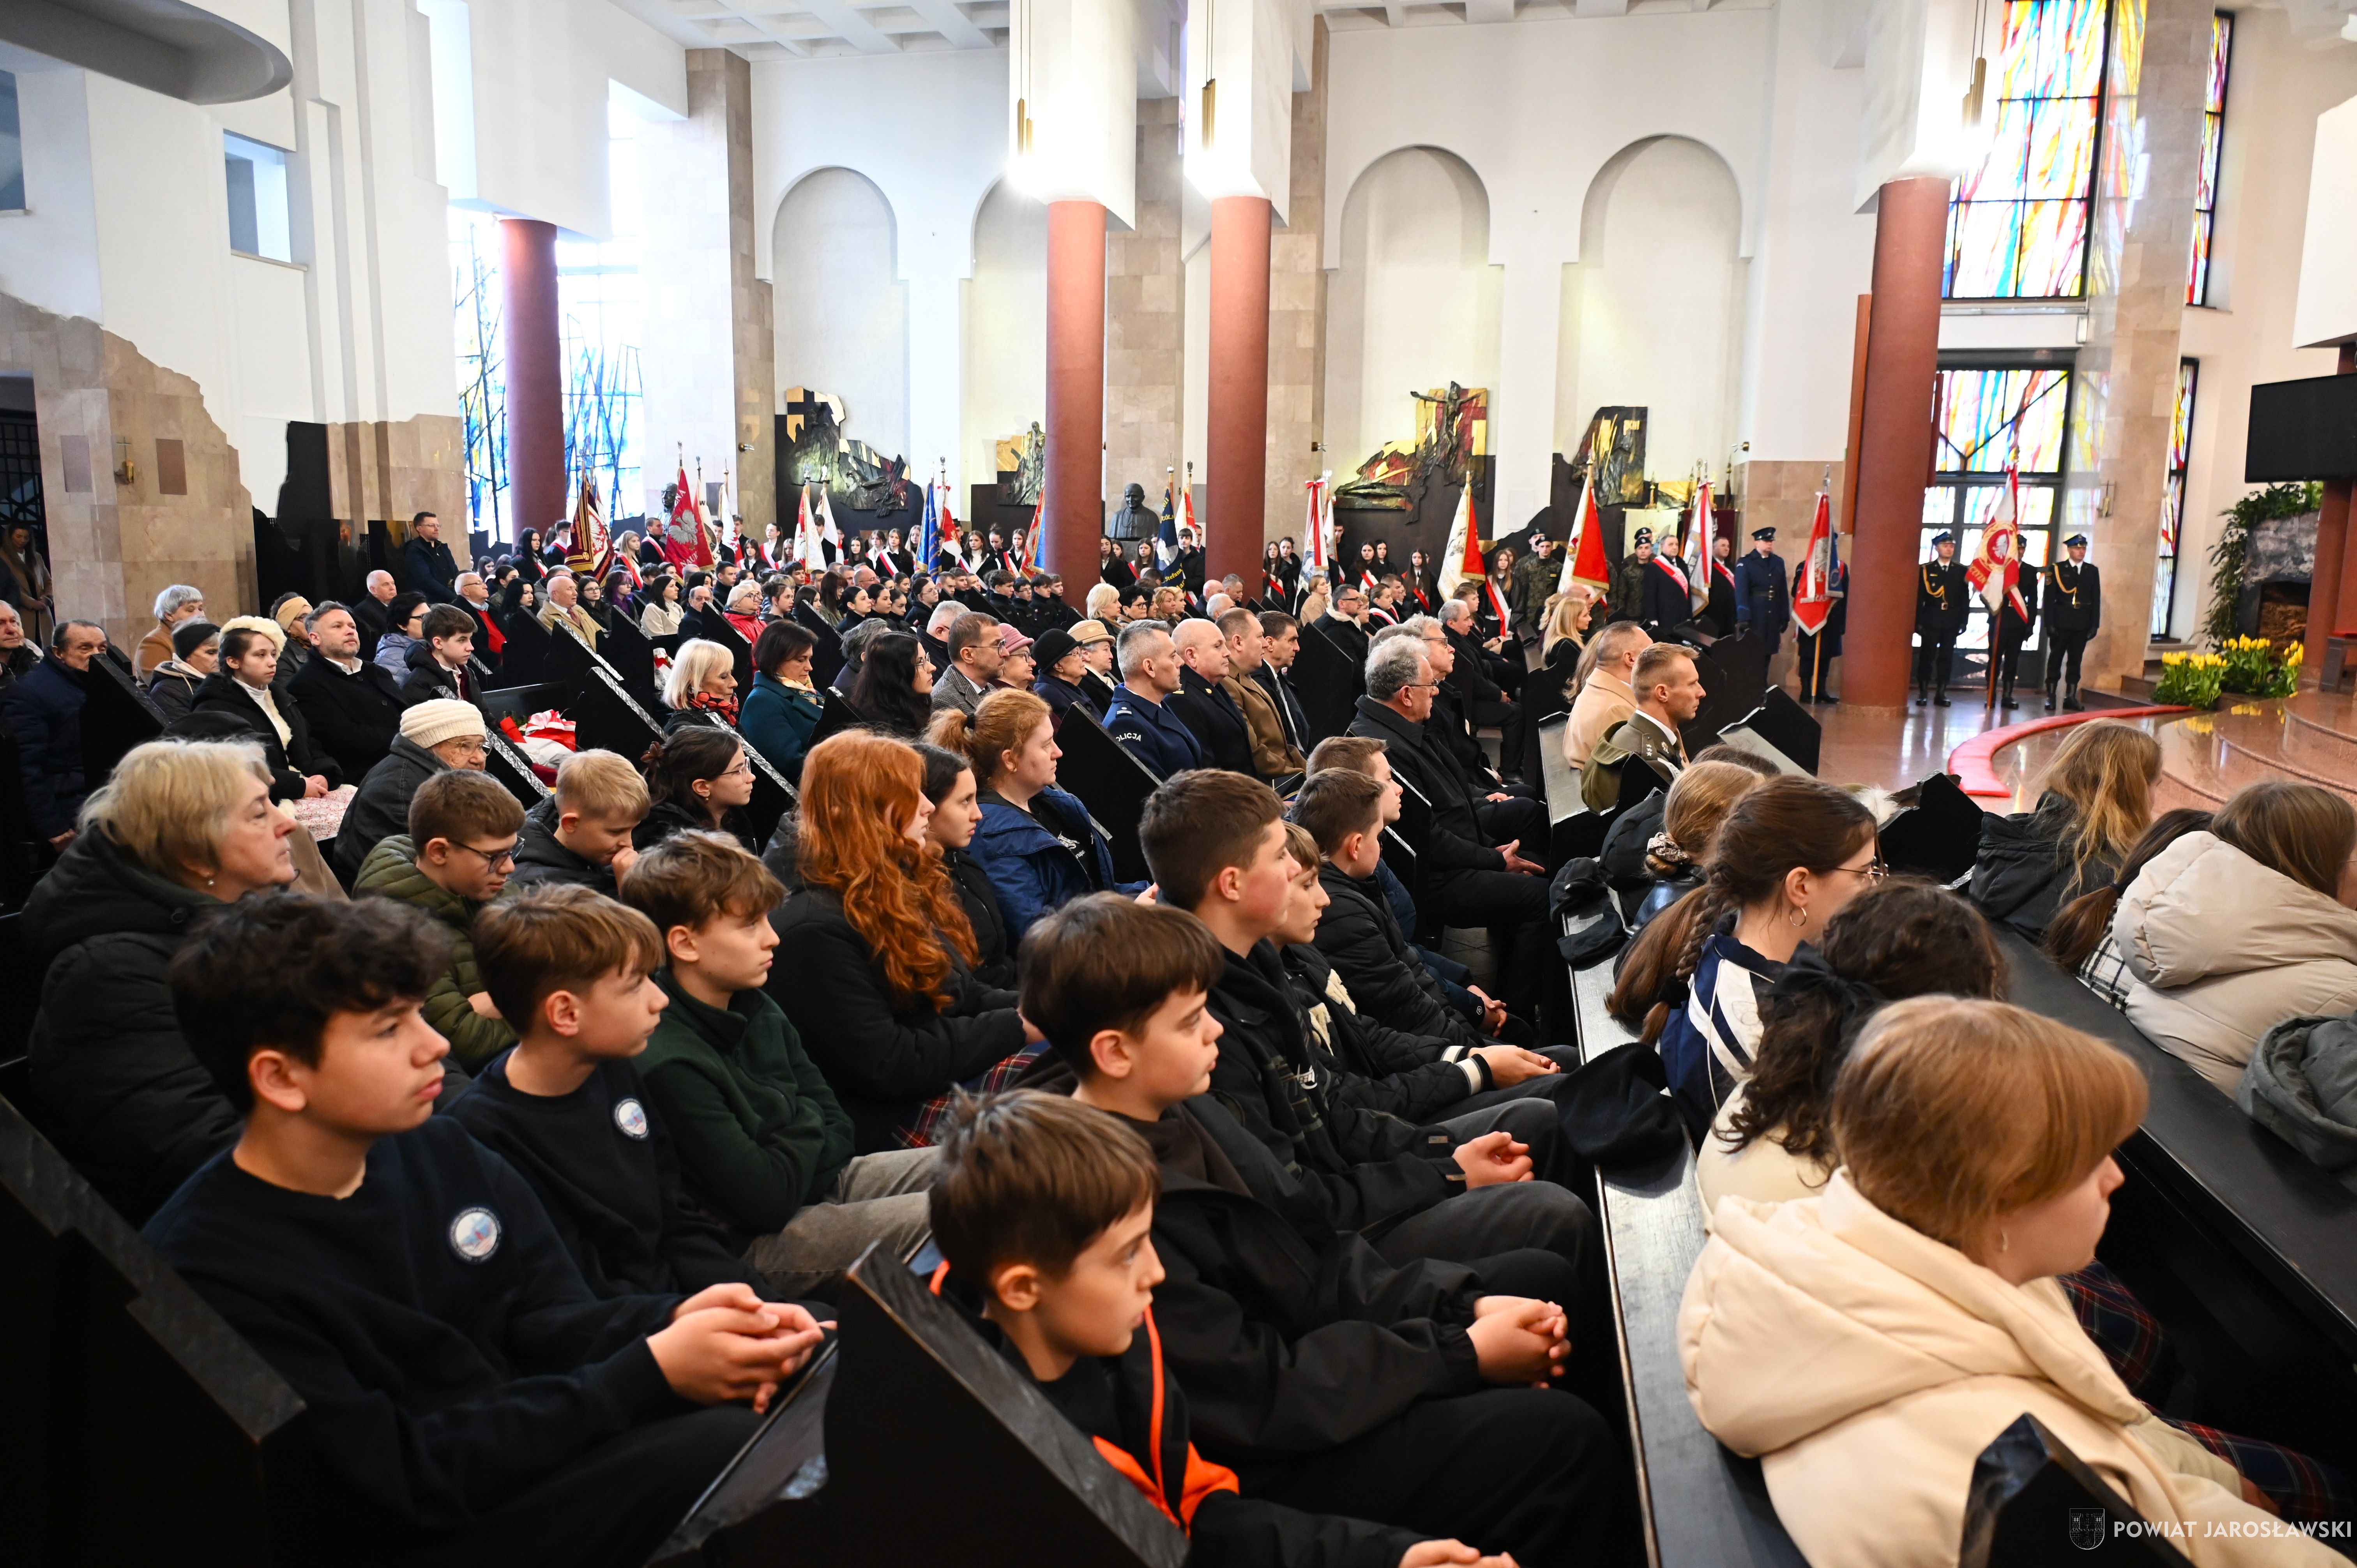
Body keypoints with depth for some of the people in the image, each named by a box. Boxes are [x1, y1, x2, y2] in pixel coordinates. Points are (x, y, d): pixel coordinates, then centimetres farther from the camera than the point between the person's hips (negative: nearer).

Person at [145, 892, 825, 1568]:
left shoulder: (440, 1151, 2)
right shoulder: (206, 1271, -19)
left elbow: (547, 1319, 3)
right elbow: (394, 1482, -21)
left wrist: (675, 1321, -20)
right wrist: (652, 1374, -25)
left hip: (545, 1455, 7)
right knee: (724, 1447, -28)